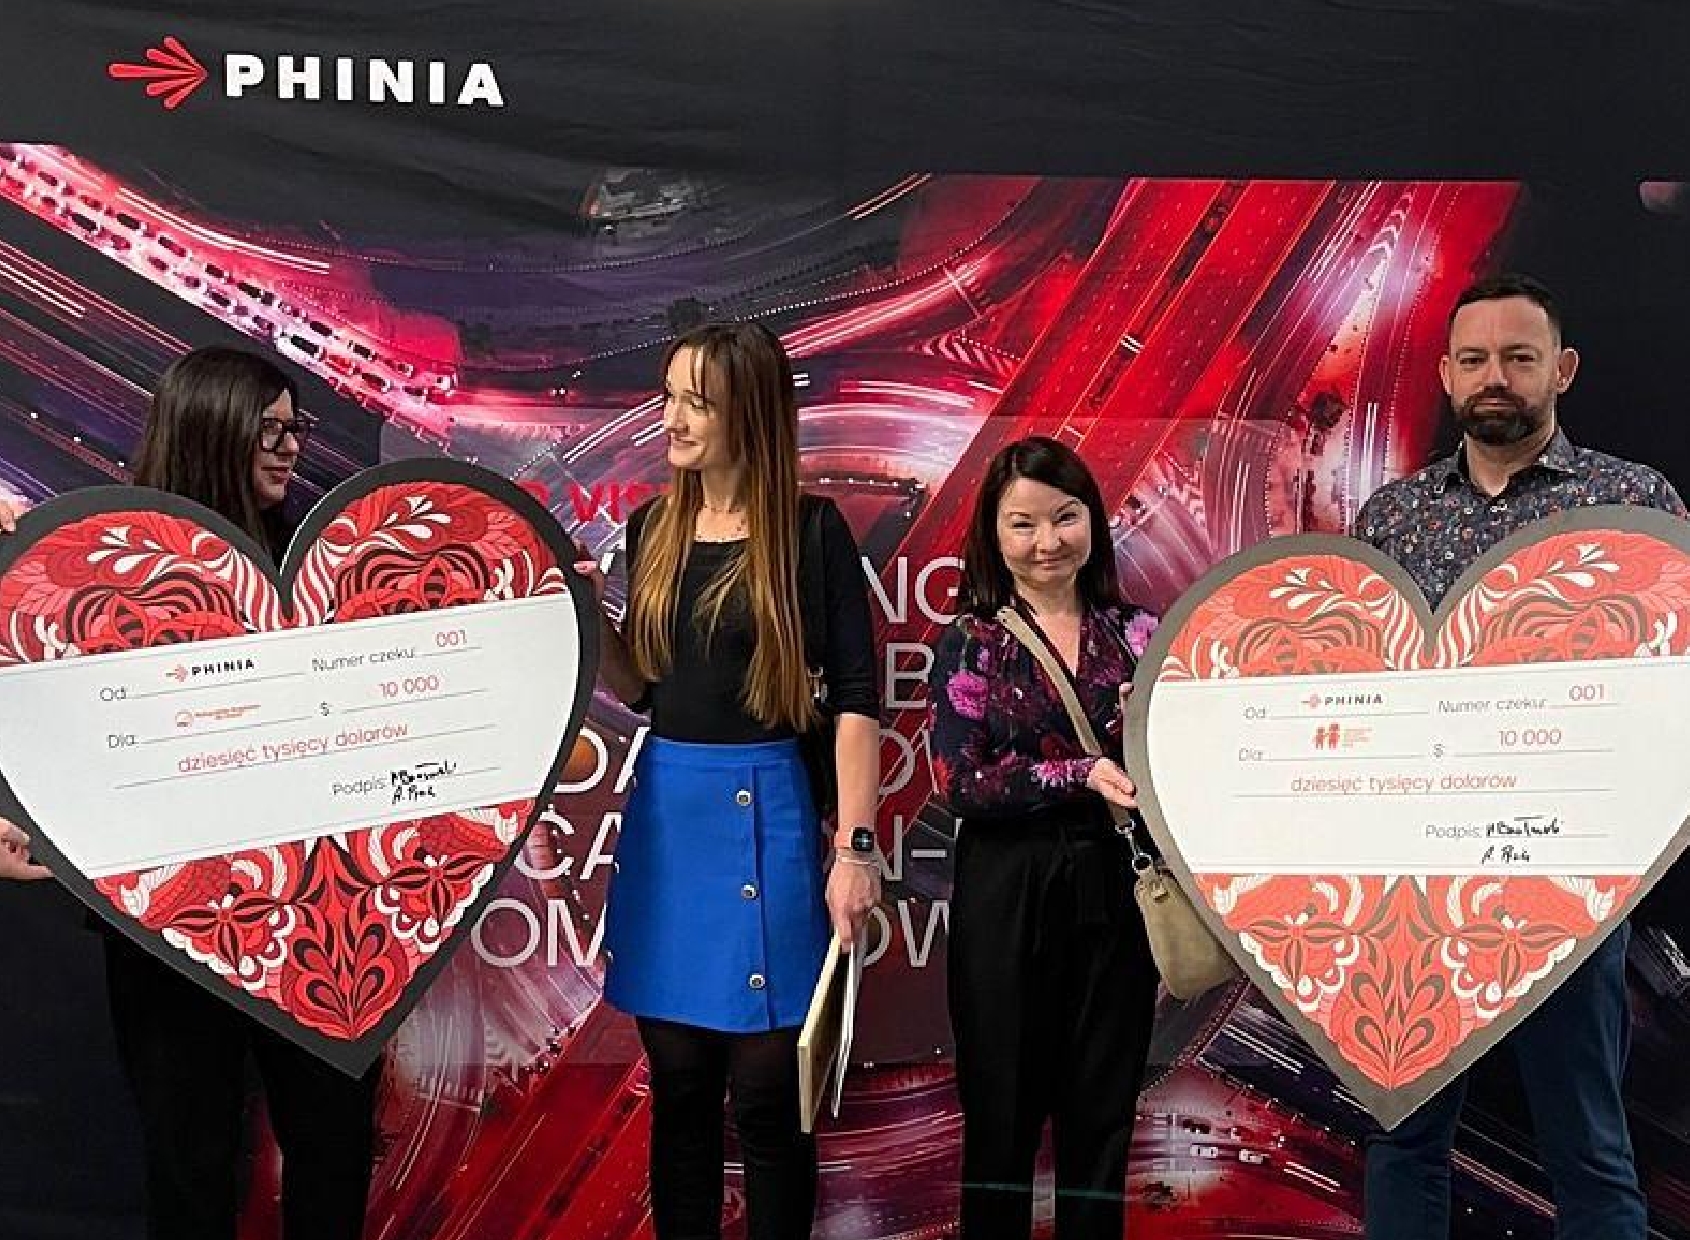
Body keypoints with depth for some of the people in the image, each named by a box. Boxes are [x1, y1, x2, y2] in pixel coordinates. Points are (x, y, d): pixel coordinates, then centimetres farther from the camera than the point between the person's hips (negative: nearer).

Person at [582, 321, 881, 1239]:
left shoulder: (810, 531, -7)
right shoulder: (652, 529, 8)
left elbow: (855, 698, -9)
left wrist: (854, 848, -14)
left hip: (765, 815, -4)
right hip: (664, 812, 5)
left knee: (764, 1088, 1)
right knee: (678, 1080, 11)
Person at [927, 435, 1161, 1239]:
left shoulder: (1136, 635, 5)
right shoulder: (970, 643, -2)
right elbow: (960, 781, -11)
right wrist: (1079, 775, -20)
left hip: (1113, 896, 2)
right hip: (1007, 901, -2)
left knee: (1101, 1120, 10)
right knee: (1002, 1118, 8)